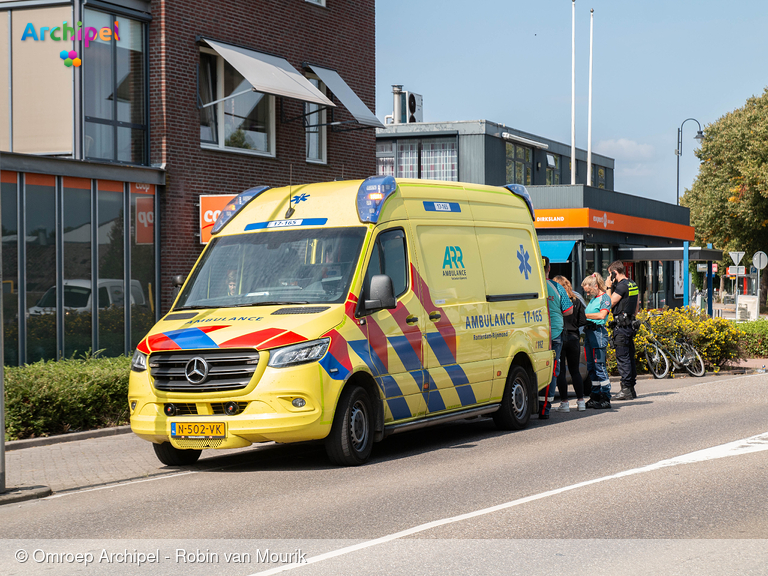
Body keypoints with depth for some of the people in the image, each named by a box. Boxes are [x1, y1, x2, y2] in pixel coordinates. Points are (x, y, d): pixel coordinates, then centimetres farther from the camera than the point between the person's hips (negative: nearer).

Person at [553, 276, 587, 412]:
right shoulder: (576, 300, 5)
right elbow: (582, 321, 4)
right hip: (573, 338, 4)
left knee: (560, 371, 2)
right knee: (575, 370, 14)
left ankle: (564, 403, 1)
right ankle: (581, 401, 13)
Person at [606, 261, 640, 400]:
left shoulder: (622, 286, -15)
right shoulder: (633, 285, 15)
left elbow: (610, 303, -14)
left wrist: (609, 287, -6)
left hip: (621, 326, -10)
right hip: (630, 324, 10)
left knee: (622, 357, -8)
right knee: (629, 357, 11)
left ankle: (626, 389, -9)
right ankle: (631, 388, 14)